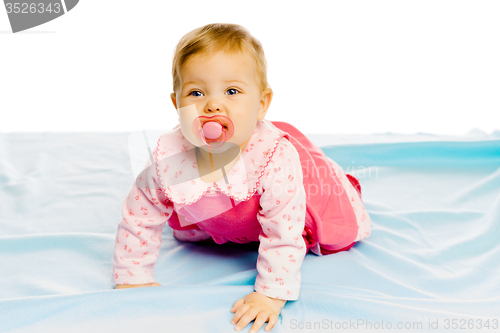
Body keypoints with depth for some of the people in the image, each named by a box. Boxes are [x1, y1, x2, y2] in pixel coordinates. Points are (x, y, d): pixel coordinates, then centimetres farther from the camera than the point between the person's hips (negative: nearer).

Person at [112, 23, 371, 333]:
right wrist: (133, 279, -18)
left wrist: (271, 295, -38)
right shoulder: (167, 161, -37)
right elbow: (138, 220, -21)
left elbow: (284, 235, -39)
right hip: (216, 220, 3)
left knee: (345, 229, 7)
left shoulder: (276, 159, -47)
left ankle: (343, 186, 37)